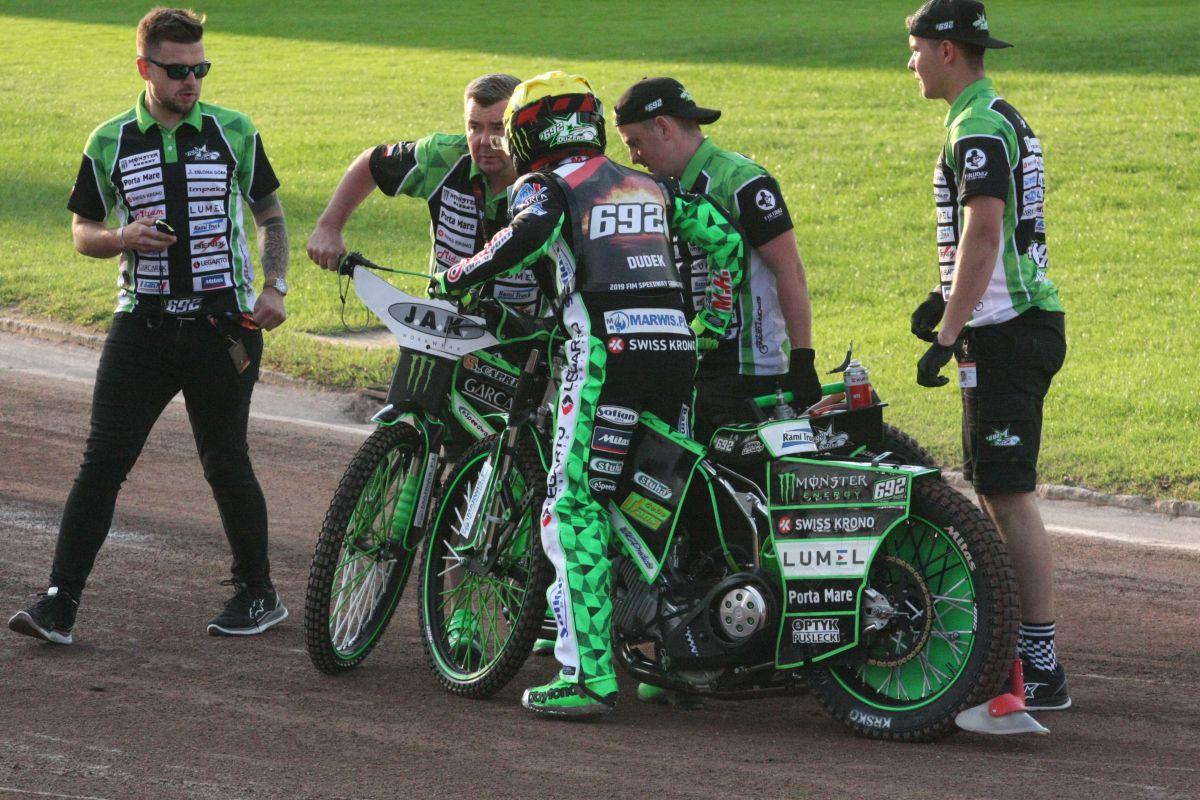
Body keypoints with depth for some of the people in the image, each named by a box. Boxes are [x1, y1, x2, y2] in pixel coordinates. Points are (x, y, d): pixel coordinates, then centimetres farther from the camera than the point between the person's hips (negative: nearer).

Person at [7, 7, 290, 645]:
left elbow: (270, 214, 12)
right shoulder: (110, 143, 3)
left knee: (226, 463, 4)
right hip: (143, 322, 1)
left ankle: (258, 593, 21)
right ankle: (59, 603, -6)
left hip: (222, 323, -1)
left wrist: (274, 287, -2)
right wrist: (124, 239, -12)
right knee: (103, 461, -5)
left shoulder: (234, 132, 2)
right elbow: (83, 233, 10)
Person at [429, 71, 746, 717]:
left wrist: (456, 276, -5)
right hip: (676, 344, 6)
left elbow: (530, 233, -16)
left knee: (574, 509, -6)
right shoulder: (650, 187, 24)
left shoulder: (544, 185, 6)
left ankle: (587, 672, -16)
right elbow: (725, 239, 20)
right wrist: (715, 323, 28)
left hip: (604, 348, -6)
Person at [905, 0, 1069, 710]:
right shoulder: (1003, 120, 18)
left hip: (1005, 333, -11)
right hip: (1026, 324, 11)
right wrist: (944, 299, 26)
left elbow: (982, 238, -23)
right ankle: (1020, 648, 19)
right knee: (995, 492, 14)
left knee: (1009, 496, -10)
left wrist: (945, 338, -23)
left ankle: (1044, 672, -12)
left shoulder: (979, 130, -15)